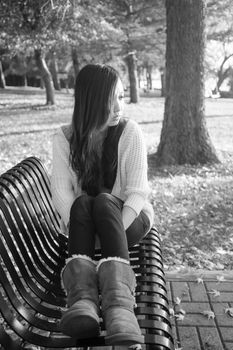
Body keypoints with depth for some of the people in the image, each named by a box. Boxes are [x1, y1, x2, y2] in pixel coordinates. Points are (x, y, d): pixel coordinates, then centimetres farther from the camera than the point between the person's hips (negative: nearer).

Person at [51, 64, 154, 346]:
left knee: (104, 201, -33)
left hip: (128, 218, -1)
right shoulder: (65, 137, -5)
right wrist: (84, 233, -30)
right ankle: (83, 297, -48)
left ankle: (118, 303, -52)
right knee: (83, 203, -31)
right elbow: (61, 191, -13)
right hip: (84, 221, 2)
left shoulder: (130, 132, -10)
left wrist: (112, 233, -30)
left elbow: (137, 192, -16)